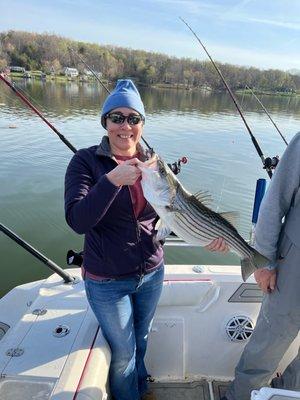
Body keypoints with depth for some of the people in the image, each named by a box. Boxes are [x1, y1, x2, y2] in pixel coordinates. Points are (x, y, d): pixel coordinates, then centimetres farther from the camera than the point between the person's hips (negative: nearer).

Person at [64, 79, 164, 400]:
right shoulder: (86, 161, -14)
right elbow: (77, 220, -25)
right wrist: (112, 179, -36)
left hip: (152, 273, 4)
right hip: (107, 282, -3)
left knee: (140, 340, 27)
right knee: (123, 352, 17)